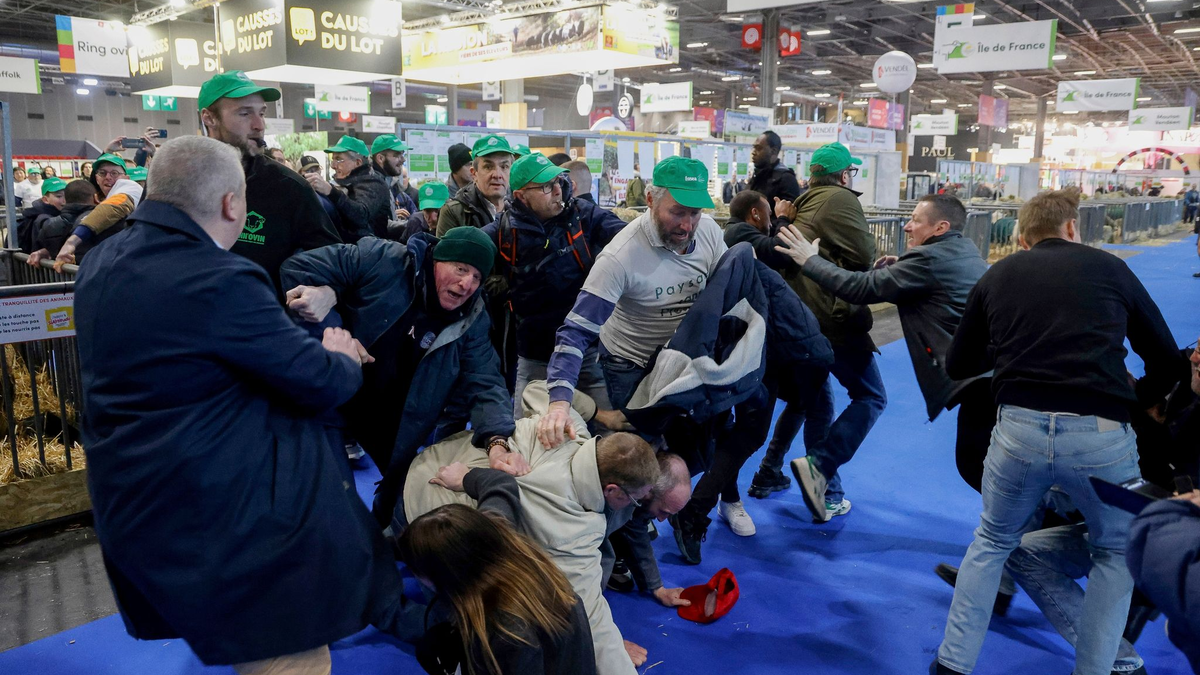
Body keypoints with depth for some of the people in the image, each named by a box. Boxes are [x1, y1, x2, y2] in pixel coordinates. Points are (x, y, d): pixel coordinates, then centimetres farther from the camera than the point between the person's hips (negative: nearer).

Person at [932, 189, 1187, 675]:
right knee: (1116, 551, 27)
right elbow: (1167, 360, 18)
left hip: (1020, 430, 1)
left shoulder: (997, 276, 13)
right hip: (1102, 435, 0)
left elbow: (957, 366, 20)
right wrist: (1140, 403, 36)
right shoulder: (1110, 267, 12)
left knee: (992, 542, 25)